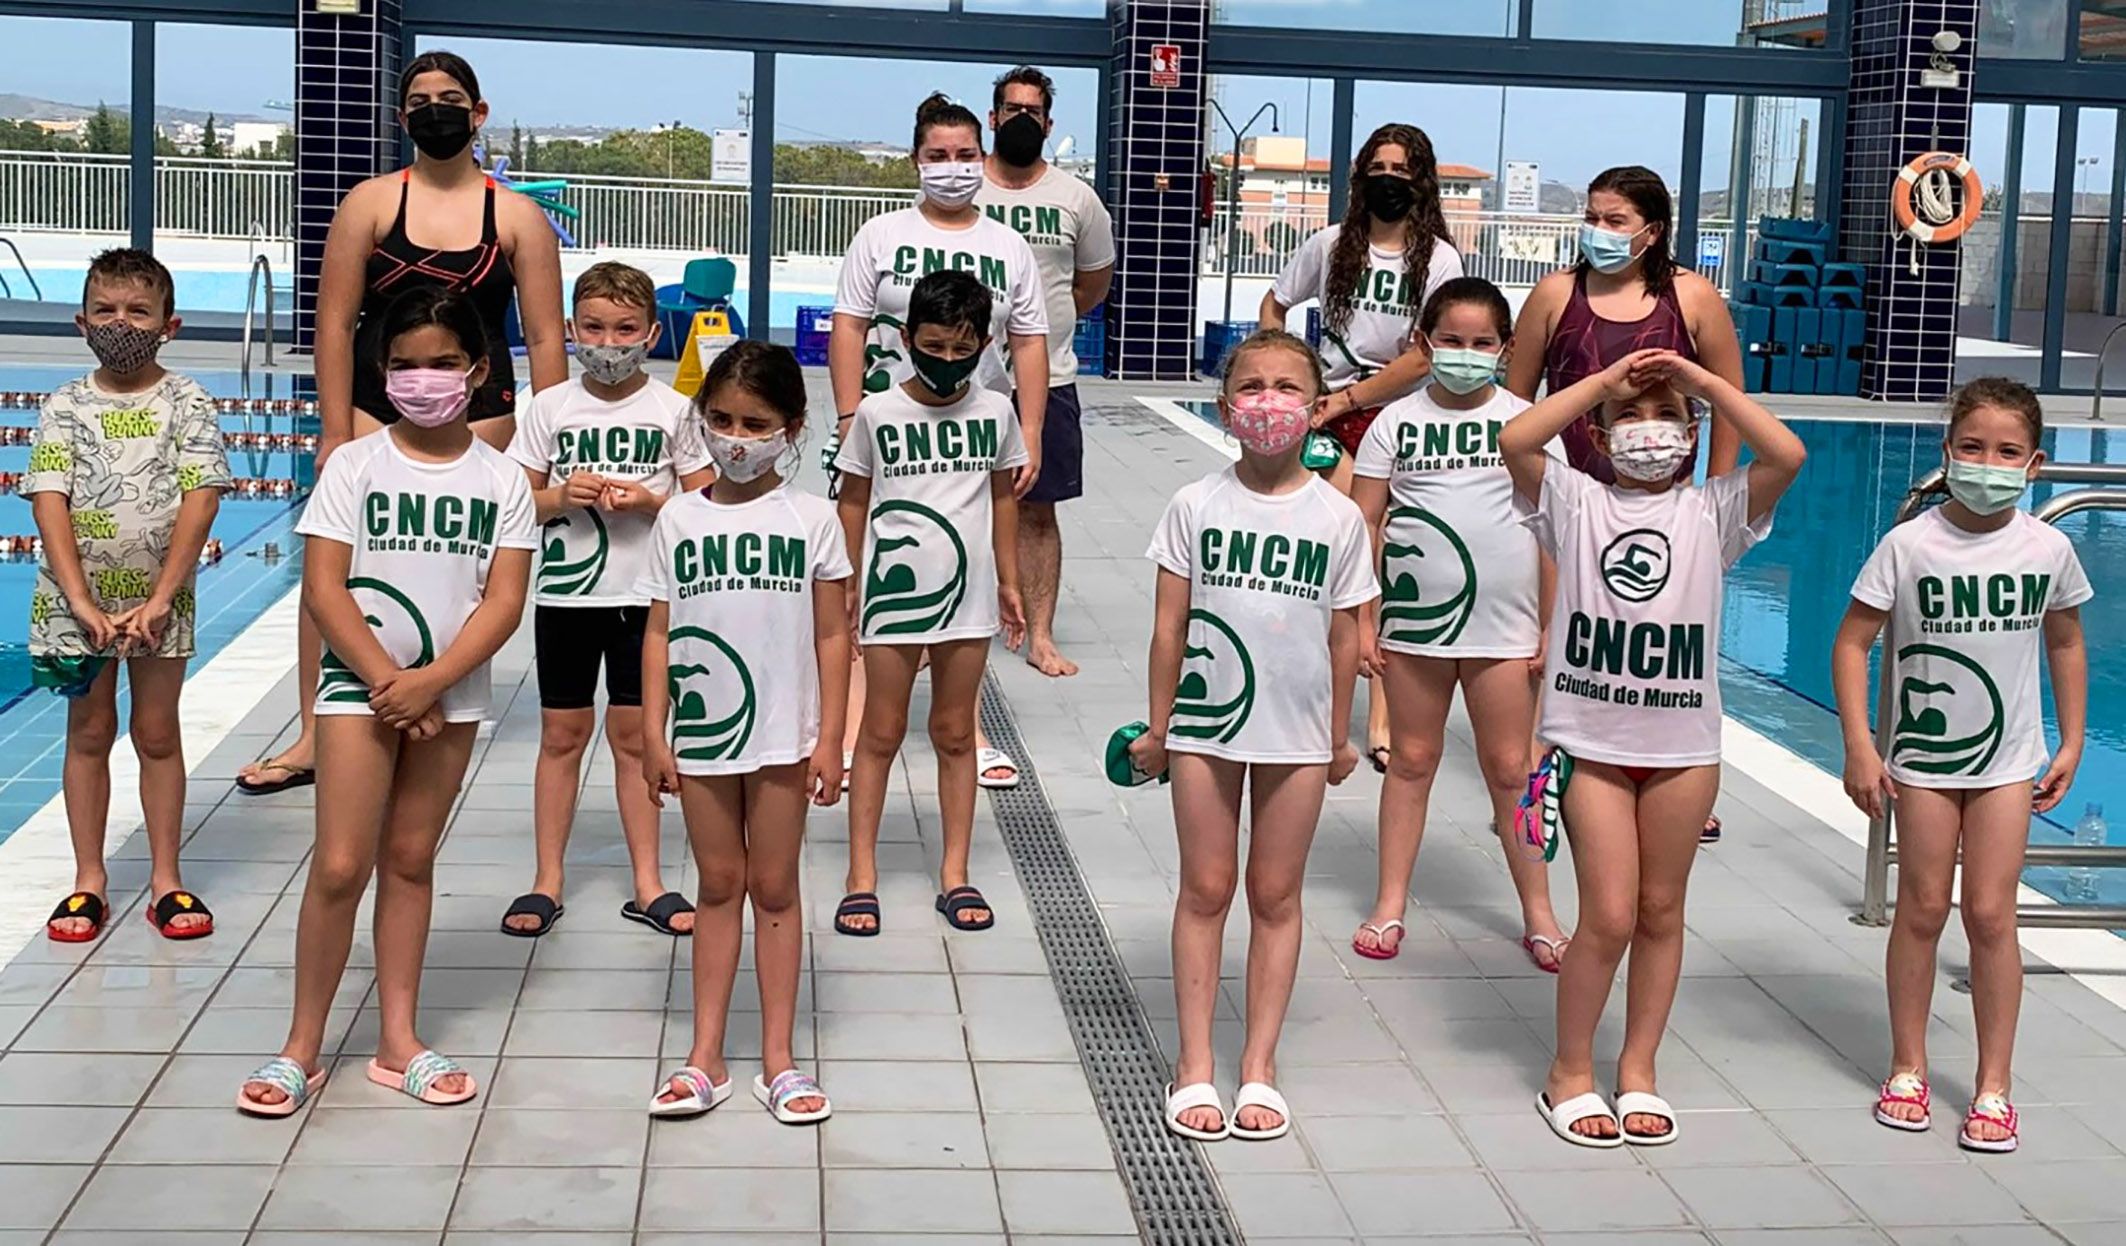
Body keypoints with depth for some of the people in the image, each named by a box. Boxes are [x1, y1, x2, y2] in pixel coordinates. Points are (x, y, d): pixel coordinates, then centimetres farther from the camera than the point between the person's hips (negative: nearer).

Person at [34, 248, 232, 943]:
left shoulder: (185, 403, -3)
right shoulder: (65, 407, 0)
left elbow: (201, 499, -10)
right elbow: (49, 501, -7)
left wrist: (159, 598, -16)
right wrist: (81, 602, -17)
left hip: (159, 598, -1)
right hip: (78, 598, 1)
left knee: (157, 732, 7)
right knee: (89, 731, 9)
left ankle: (165, 880, 16)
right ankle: (89, 880, 18)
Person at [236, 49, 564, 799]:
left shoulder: (517, 218, 4)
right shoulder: (371, 203, 4)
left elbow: (545, 339, 4)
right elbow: (335, 322, 1)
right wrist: (335, 435, -5)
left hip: (476, 419, 0)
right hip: (375, 408, 1)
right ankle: (315, 739, 1)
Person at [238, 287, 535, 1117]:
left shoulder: (502, 479, 0)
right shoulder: (355, 466, -3)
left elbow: (504, 601, -5)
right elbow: (323, 588, -8)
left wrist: (429, 683, -17)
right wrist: (388, 682, -15)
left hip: (452, 694, 2)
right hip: (360, 684, -2)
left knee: (410, 860, 11)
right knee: (340, 865, -6)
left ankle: (398, 1040, 18)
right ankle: (301, 1048, 4)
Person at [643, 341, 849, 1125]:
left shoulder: (811, 519, -3)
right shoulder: (679, 520, 1)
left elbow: (832, 636, -2)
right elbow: (659, 633, 3)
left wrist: (829, 738, -5)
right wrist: (653, 734, -2)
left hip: (782, 736, -1)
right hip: (700, 735, 2)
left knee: (774, 888, 7)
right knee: (719, 885, 10)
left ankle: (778, 1059, 15)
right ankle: (705, 1059, 16)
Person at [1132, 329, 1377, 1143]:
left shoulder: (1339, 517, -2)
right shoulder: (1196, 506, -3)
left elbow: (1344, 633, 4)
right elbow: (1170, 624, 0)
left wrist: (1340, 735, 7)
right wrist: (1158, 725, 1)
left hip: (1297, 732, 1)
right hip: (1206, 726, 0)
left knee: (1276, 894, 8)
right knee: (1205, 888, 7)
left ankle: (1259, 1066, 17)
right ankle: (1194, 1065, 14)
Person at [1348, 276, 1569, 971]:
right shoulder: (1398, 421, 1)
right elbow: (1365, 525, 1)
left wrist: (1551, 626, -1)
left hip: (1503, 627, 0)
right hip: (1413, 622, 1)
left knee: (1509, 769, 6)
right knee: (1411, 761, 10)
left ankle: (1538, 913, 15)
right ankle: (1390, 905, 17)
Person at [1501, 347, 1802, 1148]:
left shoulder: (1712, 513, 2)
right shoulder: (1575, 503, 0)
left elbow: (1786, 455, -14)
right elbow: (1515, 440, -17)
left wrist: (1703, 381, -10)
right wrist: (1604, 381, -10)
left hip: (1684, 745, 2)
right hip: (1592, 741, -2)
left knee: (1662, 910, 11)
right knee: (1609, 916, -4)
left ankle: (1638, 1068, 25)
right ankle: (1570, 1073, 13)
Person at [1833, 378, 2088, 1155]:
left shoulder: (2047, 549, -5)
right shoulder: (1911, 544, -13)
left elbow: (2065, 644, 10)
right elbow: (1852, 642, -8)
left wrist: (2072, 743, 8)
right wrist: (1859, 748, -12)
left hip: (2009, 761, 1)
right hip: (1924, 758, -1)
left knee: (1990, 914, 0)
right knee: (1922, 911, 8)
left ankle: (1994, 1086, 10)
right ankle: (1907, 1068, 22)